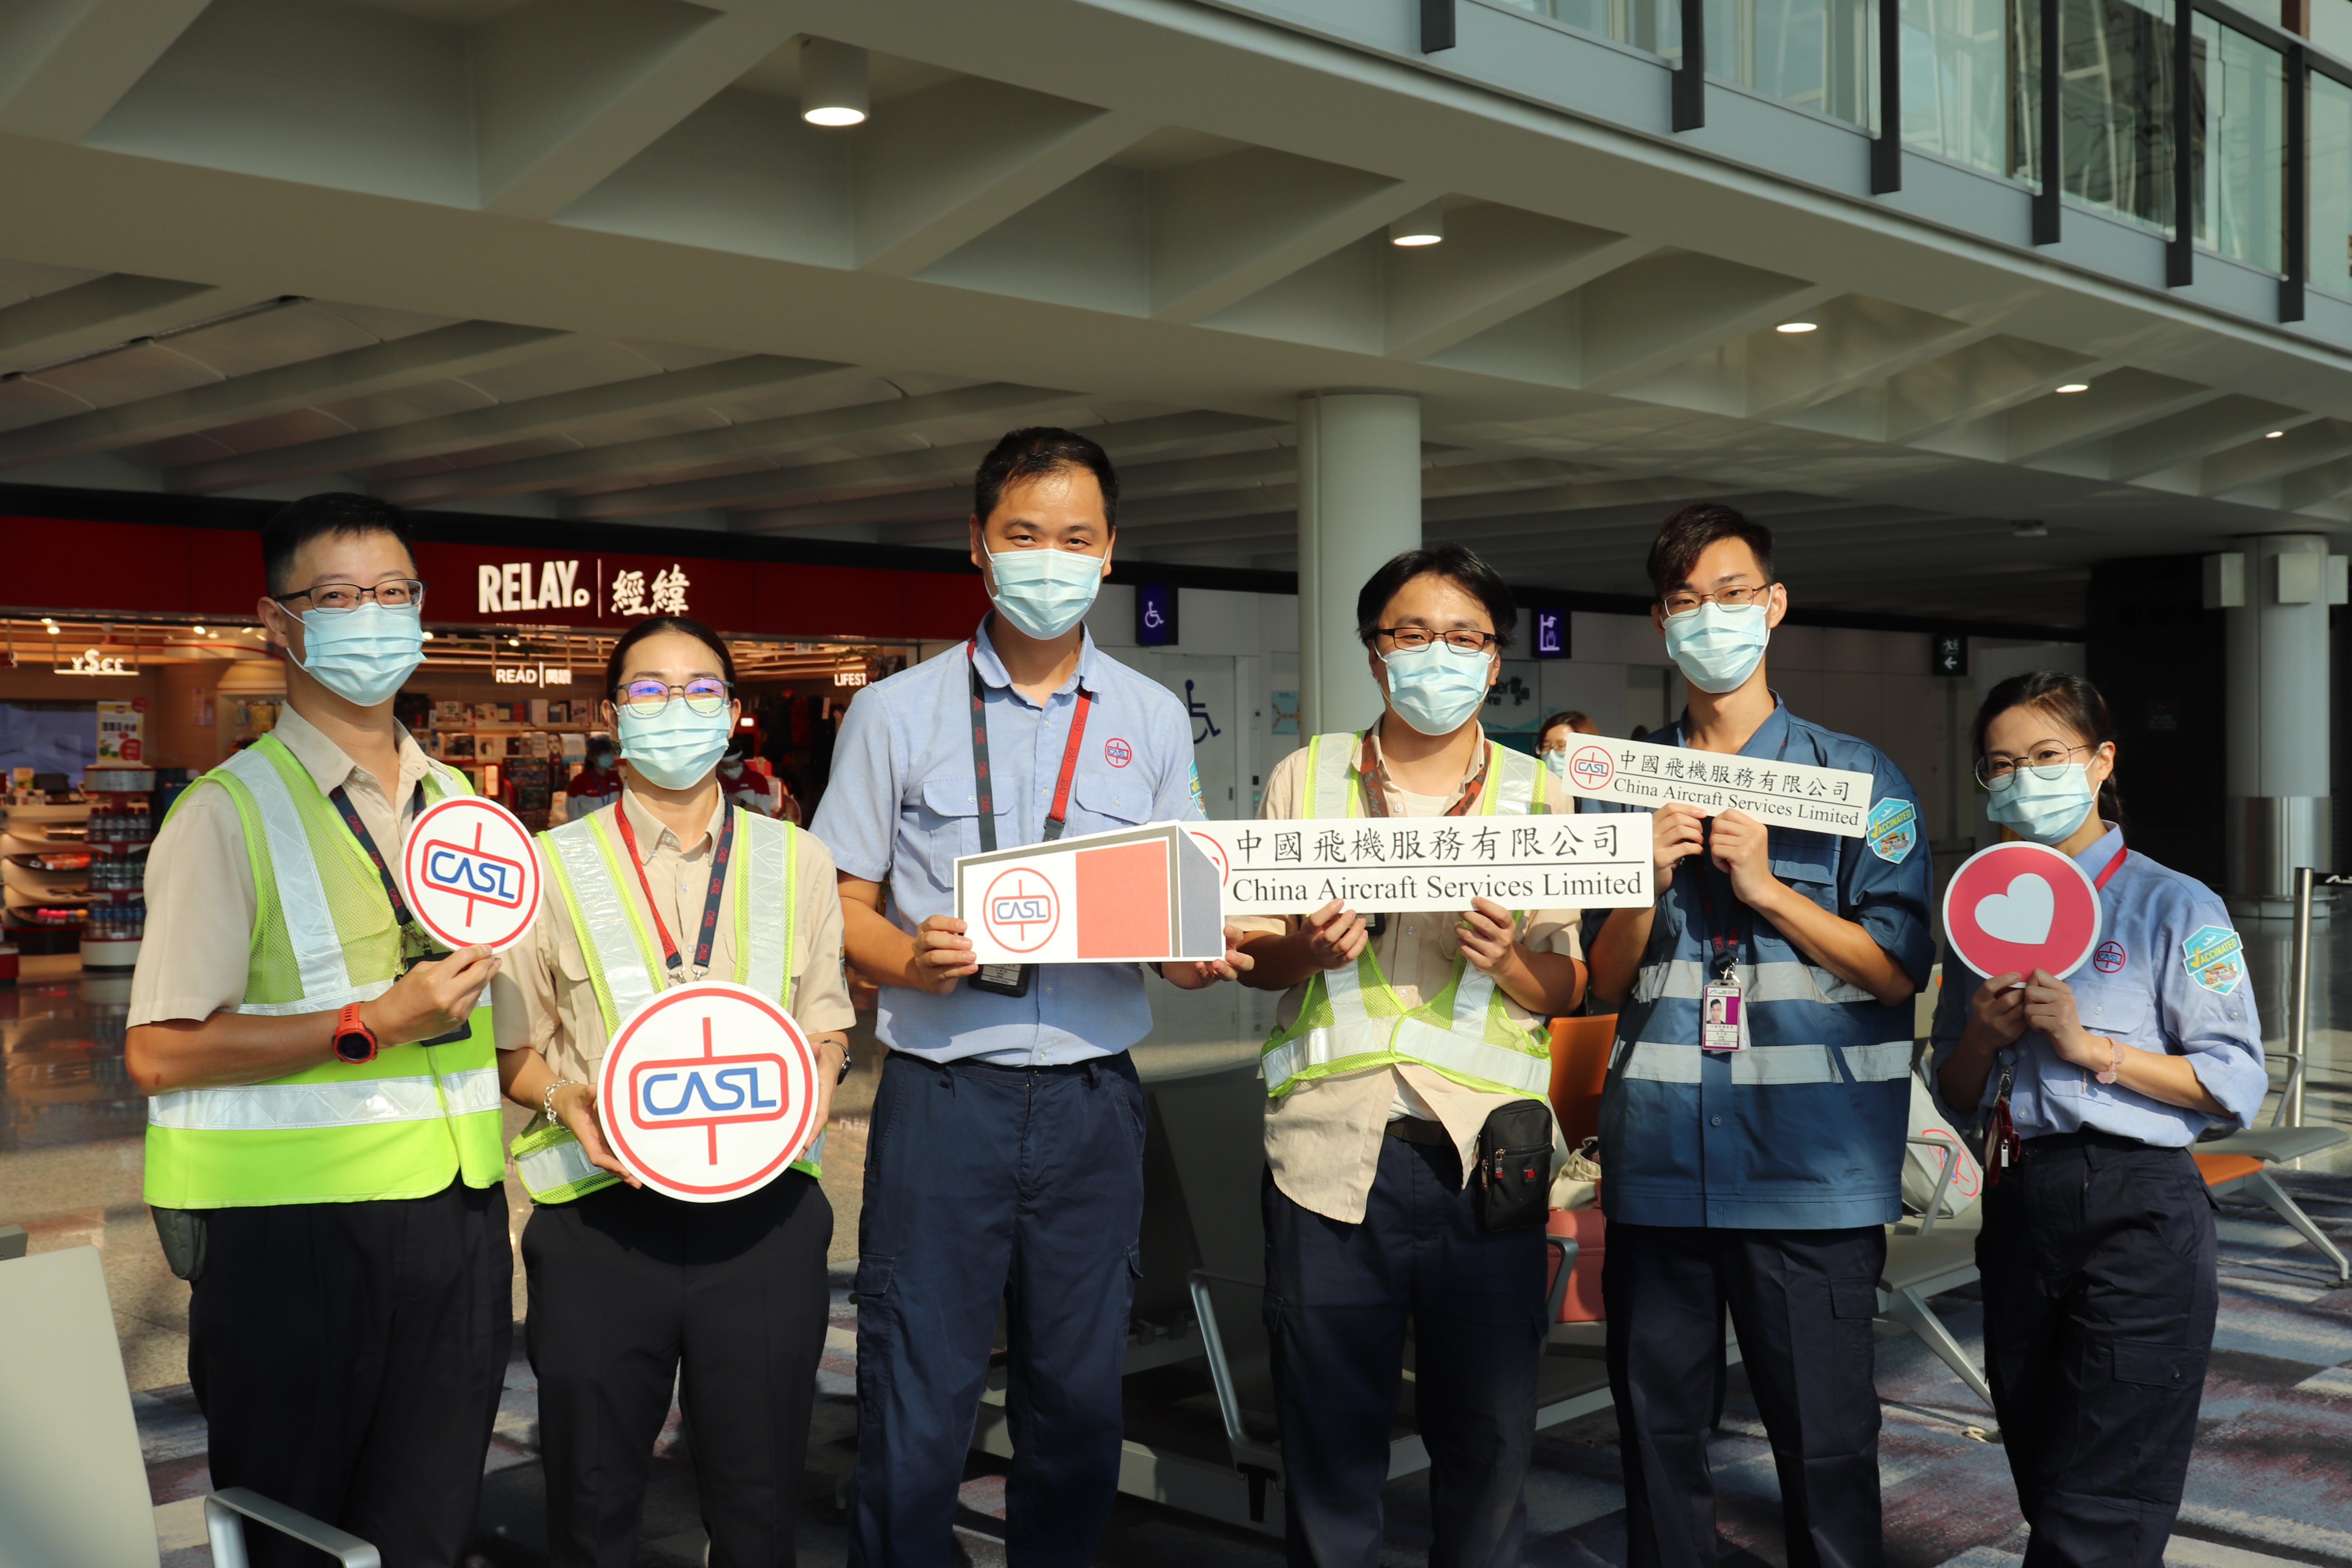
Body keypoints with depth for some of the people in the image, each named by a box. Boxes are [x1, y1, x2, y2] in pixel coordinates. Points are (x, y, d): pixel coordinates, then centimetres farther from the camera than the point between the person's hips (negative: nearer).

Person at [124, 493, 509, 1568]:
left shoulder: (454, 800, 14)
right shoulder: (232, 811, -6)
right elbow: (159, 1054, -13)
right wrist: (371, 1026, -19)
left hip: (457, 1214, 6)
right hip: (296, 1232, -5)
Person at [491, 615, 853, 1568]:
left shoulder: (796, 862, 11)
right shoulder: (551, 868, 6)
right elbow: (512, 1046, 8)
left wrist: (818, 1074, -5)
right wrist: (568, 1103, -12)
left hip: (763, 1209, 1)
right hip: (602, 1212, -1)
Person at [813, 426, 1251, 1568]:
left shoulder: (1154, 722, 11)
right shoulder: (897, 713, 4)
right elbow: (841, 902, 6)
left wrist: (1199, 957, -9)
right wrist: (908, 958, -15)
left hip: (1093, 1099, 2)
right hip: (943, 1094, -2)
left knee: (1079, 1409, 11)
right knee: (913, 1419, -1)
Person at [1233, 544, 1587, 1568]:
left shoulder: (1539, 796, 11)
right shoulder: (1304, 778, 11)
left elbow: (1568, 989, 8)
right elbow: (1251, 953, 11)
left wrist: (1509, 962, -13)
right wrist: (1308, 950, -10)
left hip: (1483, 1149, 0)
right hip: (1332, 1145, 0)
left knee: (1489, 1427, 5)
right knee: (1329, 1424, 4)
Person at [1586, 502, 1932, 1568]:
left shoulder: (1856, 779, 4)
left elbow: (1900, 969, -3)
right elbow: (1597, 985, 9)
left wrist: (1768, 889, -12)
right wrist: (1646, 882, -8)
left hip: (1813, 1169, -2)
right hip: (1657, 1162, 3)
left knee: (1825, 1441, 3)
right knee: (1656, 1431, 11)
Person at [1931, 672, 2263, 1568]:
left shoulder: (2174, 908, -3)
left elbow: (2236, 1084, -8)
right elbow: (1956, 1097, 15)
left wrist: (2089, 1047, -16)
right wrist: (1983, 1037, -5)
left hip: (2137, 1216, -6)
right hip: (2018, 1210, 6)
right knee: (2047, 1492, 14)